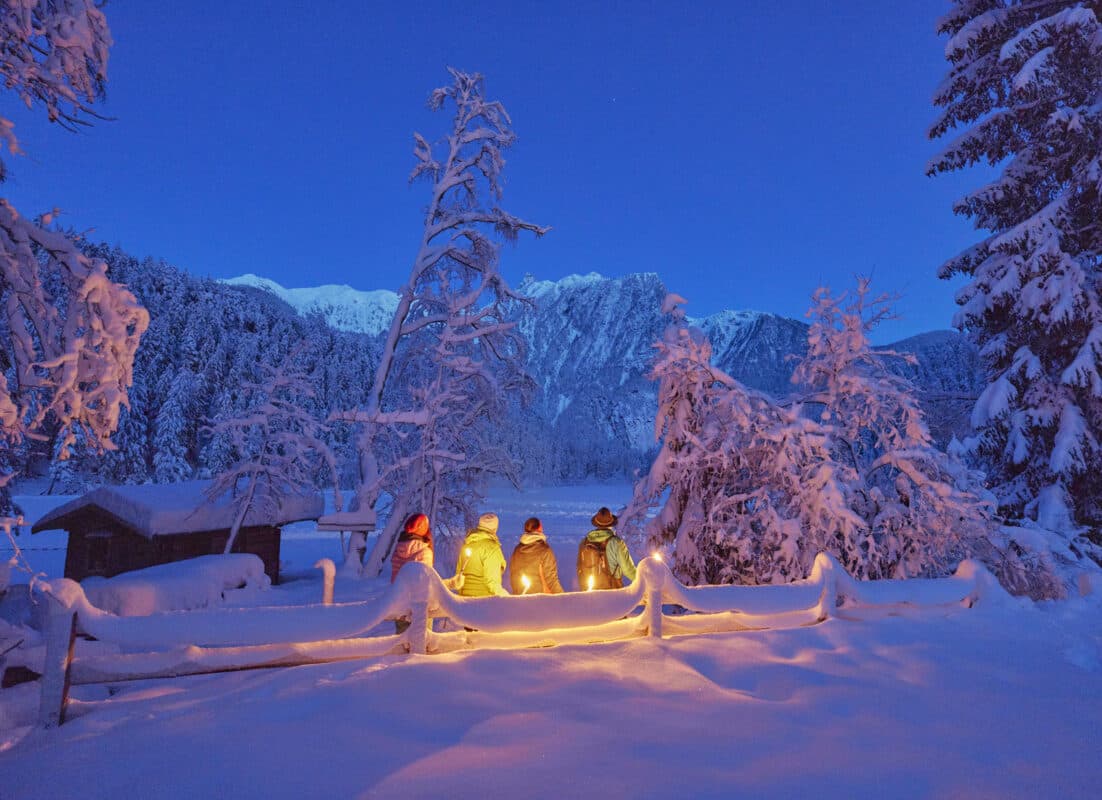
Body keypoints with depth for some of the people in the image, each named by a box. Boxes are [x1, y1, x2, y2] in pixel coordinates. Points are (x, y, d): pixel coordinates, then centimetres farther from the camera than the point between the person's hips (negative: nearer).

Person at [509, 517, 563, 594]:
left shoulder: (517, 550, 3)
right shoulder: (544, 550, -13)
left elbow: (513, 576, 11)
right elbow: (551, 578, -12)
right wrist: (562, 597, -1)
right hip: (541, 598, -5)